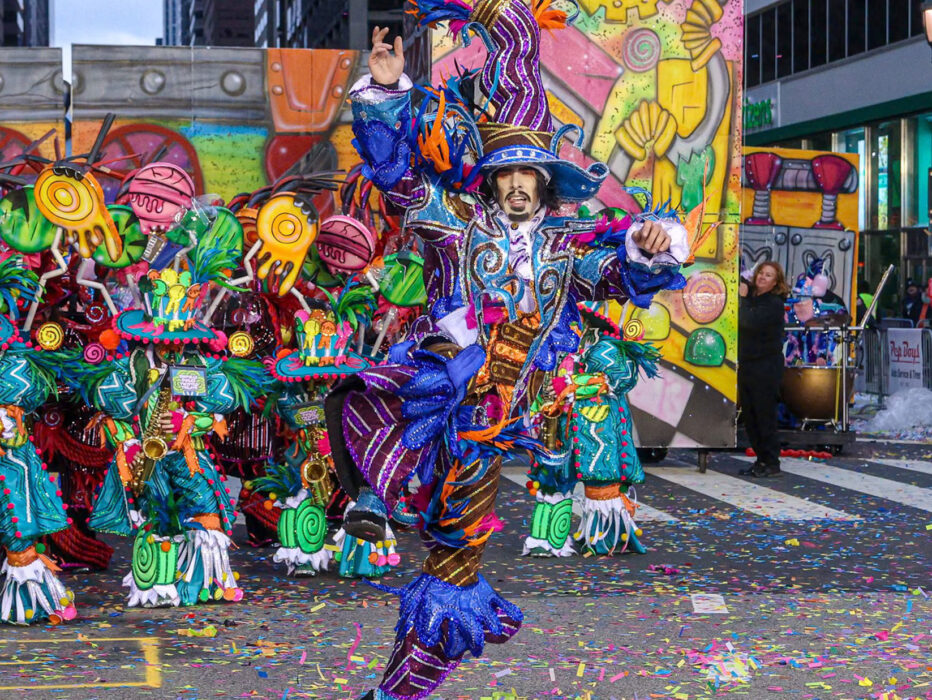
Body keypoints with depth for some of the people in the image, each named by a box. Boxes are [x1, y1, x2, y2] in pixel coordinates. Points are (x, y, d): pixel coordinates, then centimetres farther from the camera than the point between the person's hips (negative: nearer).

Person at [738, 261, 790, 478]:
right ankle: (761, 460, 17)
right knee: (749, 415, 9)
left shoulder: (774, 304, -11)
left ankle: (772, 464, 1)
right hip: (747, 365, 8)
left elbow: (750, 322, -24)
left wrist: (743, 298, -14)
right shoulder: (752, 296, 12)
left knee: (765, 415, -6)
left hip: (766, 367, -8)